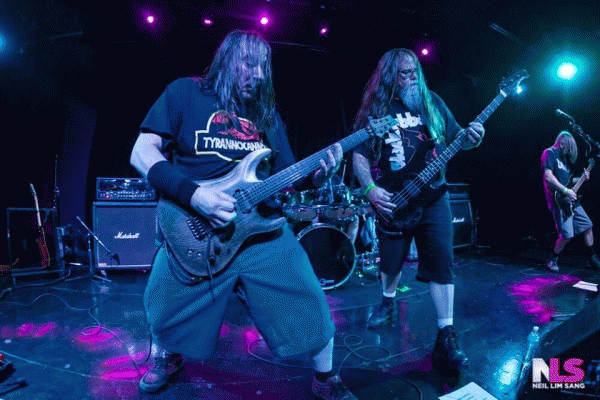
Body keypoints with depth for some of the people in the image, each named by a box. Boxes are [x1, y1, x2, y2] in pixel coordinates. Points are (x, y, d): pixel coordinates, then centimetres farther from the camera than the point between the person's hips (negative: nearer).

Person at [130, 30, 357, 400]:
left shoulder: (267, 113, 14)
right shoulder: (185, 92, 2)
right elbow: (142, 153, -5)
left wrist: (318, 175, -9)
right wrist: (191, 193, -20)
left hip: (263, 230, 3)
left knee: (310, 308, -1)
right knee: (166, 318, 11)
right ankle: (170, 357, 47)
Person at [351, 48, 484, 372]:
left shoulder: (431, 102, 8)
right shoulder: (374, 109, 2)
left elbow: (454, 138, 11)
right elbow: (359, 154, -1)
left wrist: (470, 139, -12)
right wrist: (370, 189, -14)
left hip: (432, 196, 1)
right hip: (390, 200, 0)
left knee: (442, 261, -6)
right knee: (391, 260, 10)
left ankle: (446, 336, 3)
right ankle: (388, 304, 40)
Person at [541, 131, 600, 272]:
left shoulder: (563, 157, 20)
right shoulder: (549, 153, -9)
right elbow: (548, 177, -21)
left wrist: (581, 179, 12)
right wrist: (566, 191, -21)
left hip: (571, 201, 10)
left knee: (588, 226, 13)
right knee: (566, 234, -14)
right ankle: (552, 260, 6)